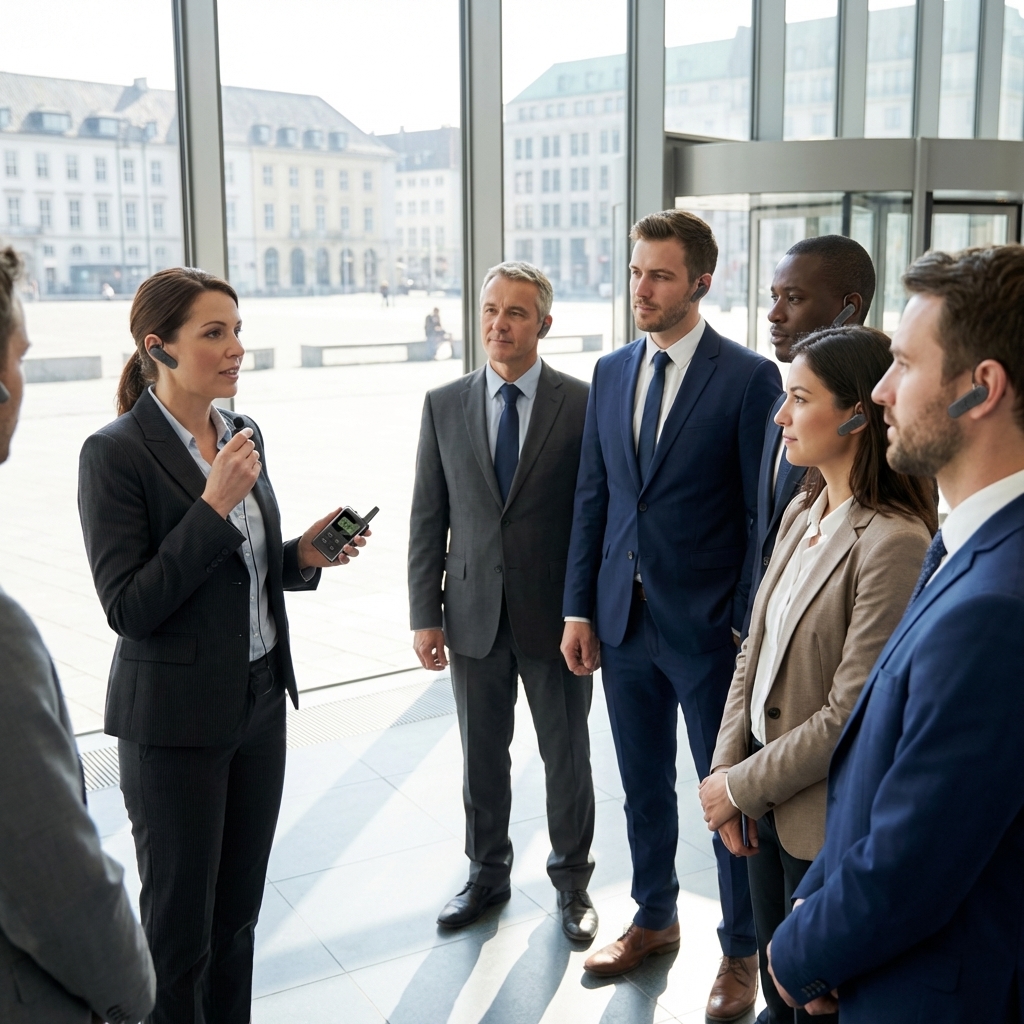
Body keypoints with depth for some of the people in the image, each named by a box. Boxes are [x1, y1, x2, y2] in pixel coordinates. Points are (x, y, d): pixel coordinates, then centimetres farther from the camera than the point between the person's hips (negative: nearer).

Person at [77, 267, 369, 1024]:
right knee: (180, 923, 9)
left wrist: (305, 556, -5)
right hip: (176, 718, -6)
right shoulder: (115, 453, -15)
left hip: (260, 700, 7)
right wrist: (214, 504, -24)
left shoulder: (244, 434, 5)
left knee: (239, 907, 19)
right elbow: (128, 607, -19)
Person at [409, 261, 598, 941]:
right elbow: (429, 518, 3)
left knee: (567, 756, 12)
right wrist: (426, 614, 1)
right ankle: (488, 874, 36)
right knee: (482, 756, 16)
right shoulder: (444, 405, 2)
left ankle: (572, 880, 32)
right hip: (475, 614, 3)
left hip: (556, 614, -2)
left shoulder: (583, 404, -7)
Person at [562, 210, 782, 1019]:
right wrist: (580, 606, 6)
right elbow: (593, 497, 9)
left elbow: (765, 513, -10)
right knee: (644, 786, 19)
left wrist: (753, 627, -12)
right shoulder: (610, 373, 6)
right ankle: (655, 920, 39)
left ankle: (742, 951, 29)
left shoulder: (749, 377, -10)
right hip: (624, 620, 5)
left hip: (708, 626, -5)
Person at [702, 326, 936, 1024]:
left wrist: (742, 786, -13)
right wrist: (725, 770, -2)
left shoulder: (893, 542, -24)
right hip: (768, 804, 7)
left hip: (826, 822, -7)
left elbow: (849, 716, -23)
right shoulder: (802, 513, 3)